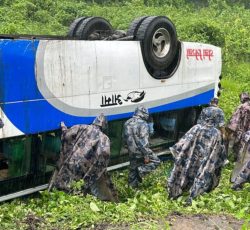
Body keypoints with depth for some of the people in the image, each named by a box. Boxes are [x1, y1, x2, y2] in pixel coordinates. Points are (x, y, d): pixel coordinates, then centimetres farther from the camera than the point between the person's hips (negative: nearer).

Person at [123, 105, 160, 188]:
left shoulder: (127, 123, 7)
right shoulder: (143, 124, -17)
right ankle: (141, 170, -4)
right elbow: (144, 142, -22)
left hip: (131, 152, 7)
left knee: (133, 169, 20)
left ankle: (133, 186, 29)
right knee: (156, 161, 10)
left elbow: (125, 139, 15)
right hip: (140, 151, -7)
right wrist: (146, 156, -18)